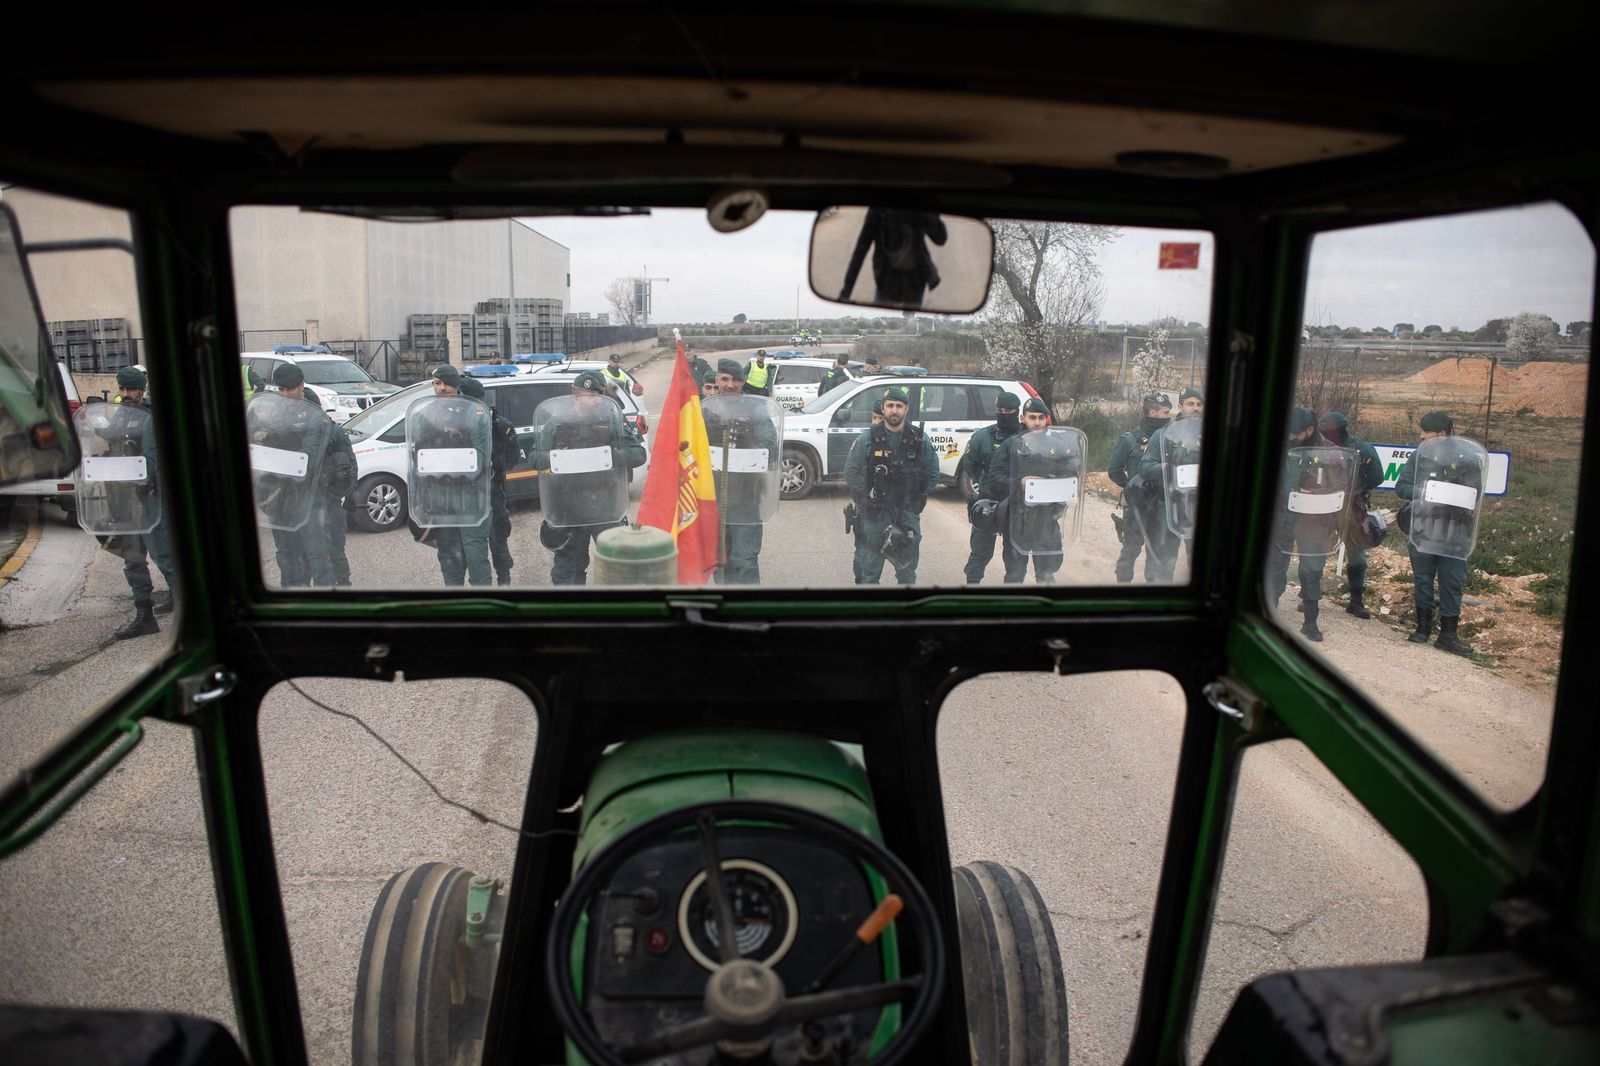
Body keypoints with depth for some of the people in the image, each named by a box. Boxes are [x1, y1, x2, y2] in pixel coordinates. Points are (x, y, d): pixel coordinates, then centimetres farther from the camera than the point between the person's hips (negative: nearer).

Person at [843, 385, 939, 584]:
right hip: (875, 514, -2)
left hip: (908, 514, 2)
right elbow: (851, 472, 0)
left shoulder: (920, 440, 1)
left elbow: (933, 474, 9)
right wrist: (866, 498, -5)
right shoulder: (867, 439, -4)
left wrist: (917, 499, 1)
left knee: (907, 569, 10)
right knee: (870, 568, 5)